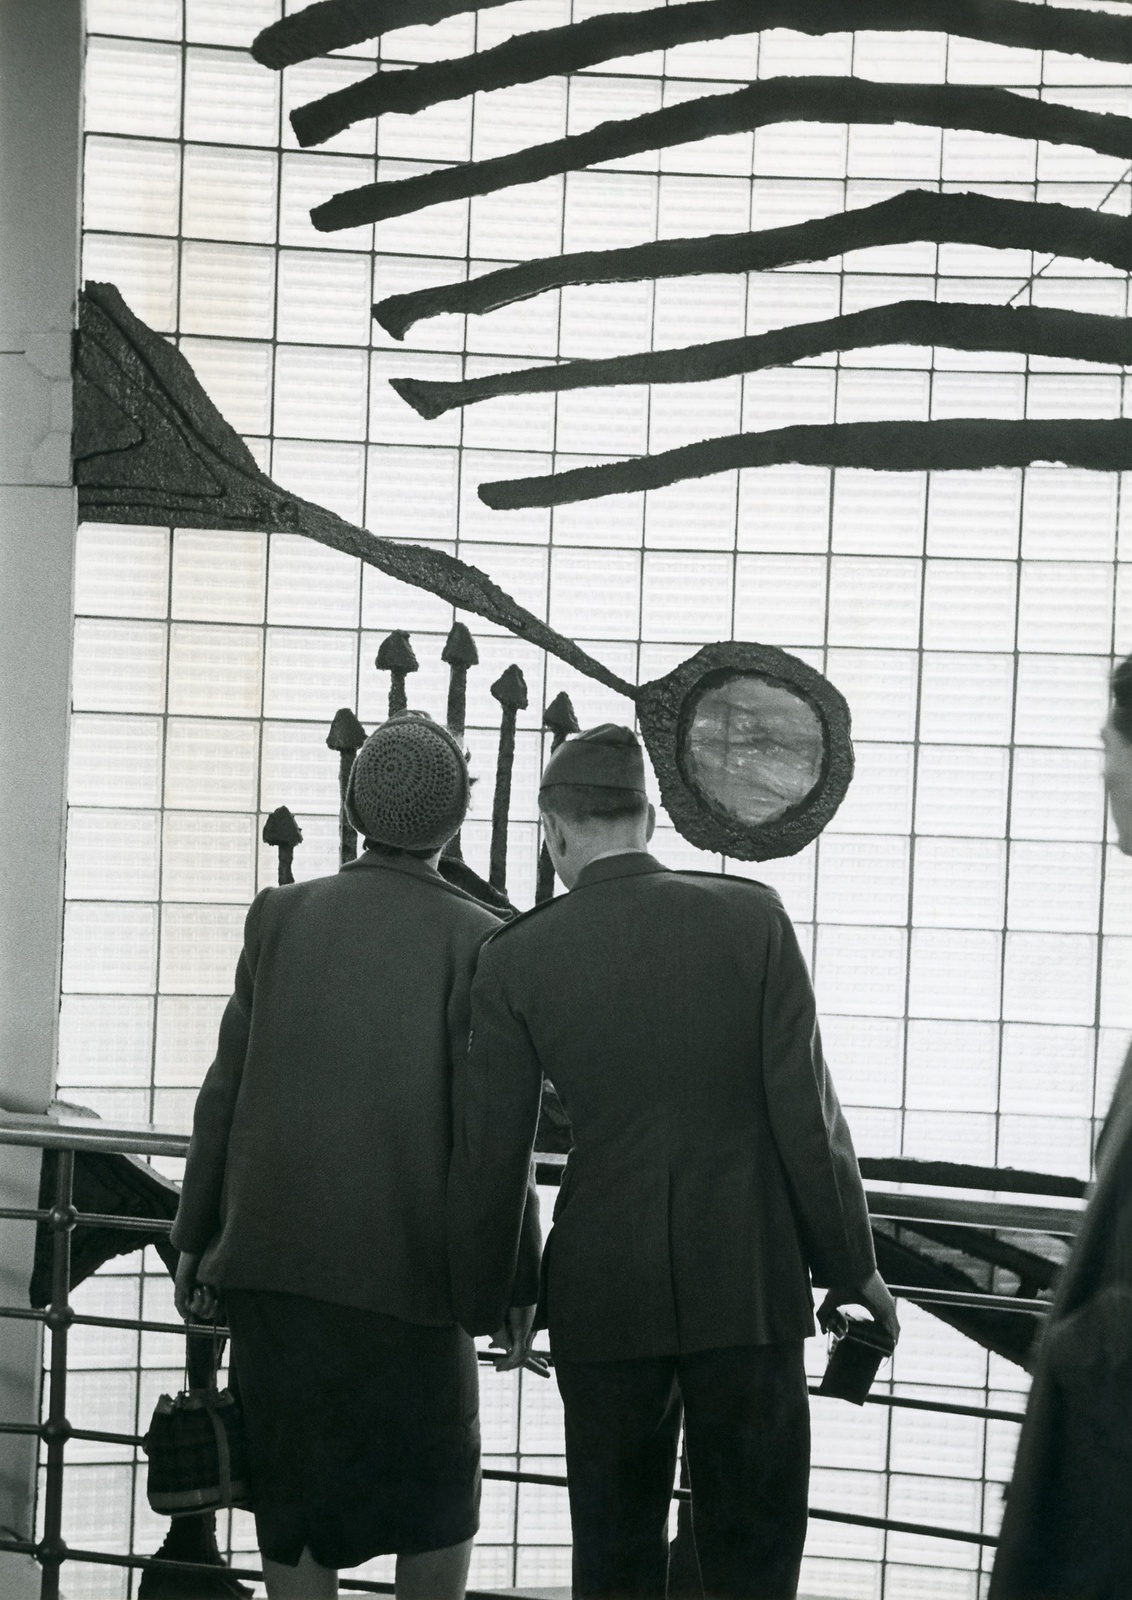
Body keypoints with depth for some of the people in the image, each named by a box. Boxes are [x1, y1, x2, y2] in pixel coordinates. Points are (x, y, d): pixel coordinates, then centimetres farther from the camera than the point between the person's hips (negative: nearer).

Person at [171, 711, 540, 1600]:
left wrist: (197, 1238, 12)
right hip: (408, 1262, -3)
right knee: (437, 1492, 12)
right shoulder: (473, 940, -9)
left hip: (272, 1257, 3)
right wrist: (514, 1278, -1)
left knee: (293, 1490, 10)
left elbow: (226, 1092, 2)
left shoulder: (281, 914, 0)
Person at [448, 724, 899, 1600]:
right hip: (750, 1285, -1)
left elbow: (489, 1156, 1)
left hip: (603, 1291, 1)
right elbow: (807, 1110, -6)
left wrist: (483, 1302, 13)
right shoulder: (751, 917, -5)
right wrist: (851, 1266, 4)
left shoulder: (518, 958, -3)